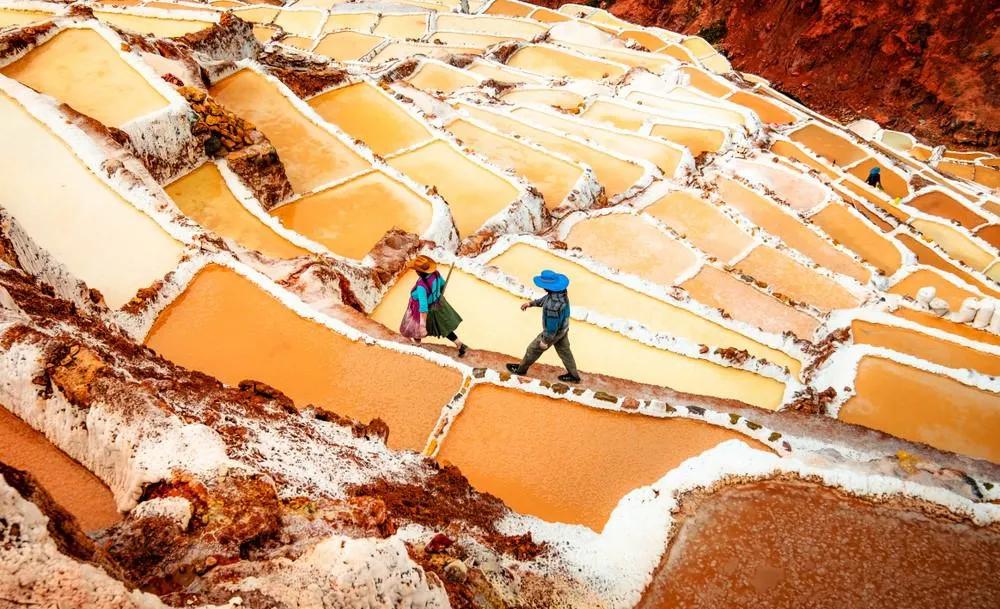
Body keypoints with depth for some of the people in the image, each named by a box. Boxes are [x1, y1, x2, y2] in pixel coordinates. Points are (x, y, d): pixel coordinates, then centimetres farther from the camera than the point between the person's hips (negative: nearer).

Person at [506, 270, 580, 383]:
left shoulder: (552, 306, -42)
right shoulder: (560, 291, -15)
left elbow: (551, 326, -31)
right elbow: (545, 299, 7)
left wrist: (545, 341, -16)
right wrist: (531, 303, 13)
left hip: (554, 332, -7)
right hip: (563, 328, 8)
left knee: (533, 349, 16)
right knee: (564, 351, 26)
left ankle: (521, 368, 40)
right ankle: (574, 375, 42)